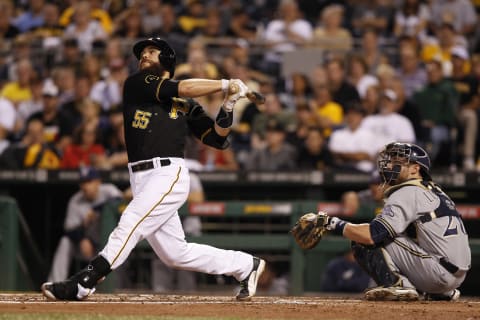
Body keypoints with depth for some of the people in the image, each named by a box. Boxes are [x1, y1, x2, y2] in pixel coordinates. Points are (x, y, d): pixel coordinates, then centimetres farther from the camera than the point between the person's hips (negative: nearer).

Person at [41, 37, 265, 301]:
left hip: (169, 174, -3)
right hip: (141, 180, 3)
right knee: (175, 254, 3)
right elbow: (183, 88, -3)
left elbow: (218, 138, 11)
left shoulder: (186, 105, 13)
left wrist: (228, 106, -2)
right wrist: (225, 84, 1)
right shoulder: (135, 84, 11)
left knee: (130, 223, -21)